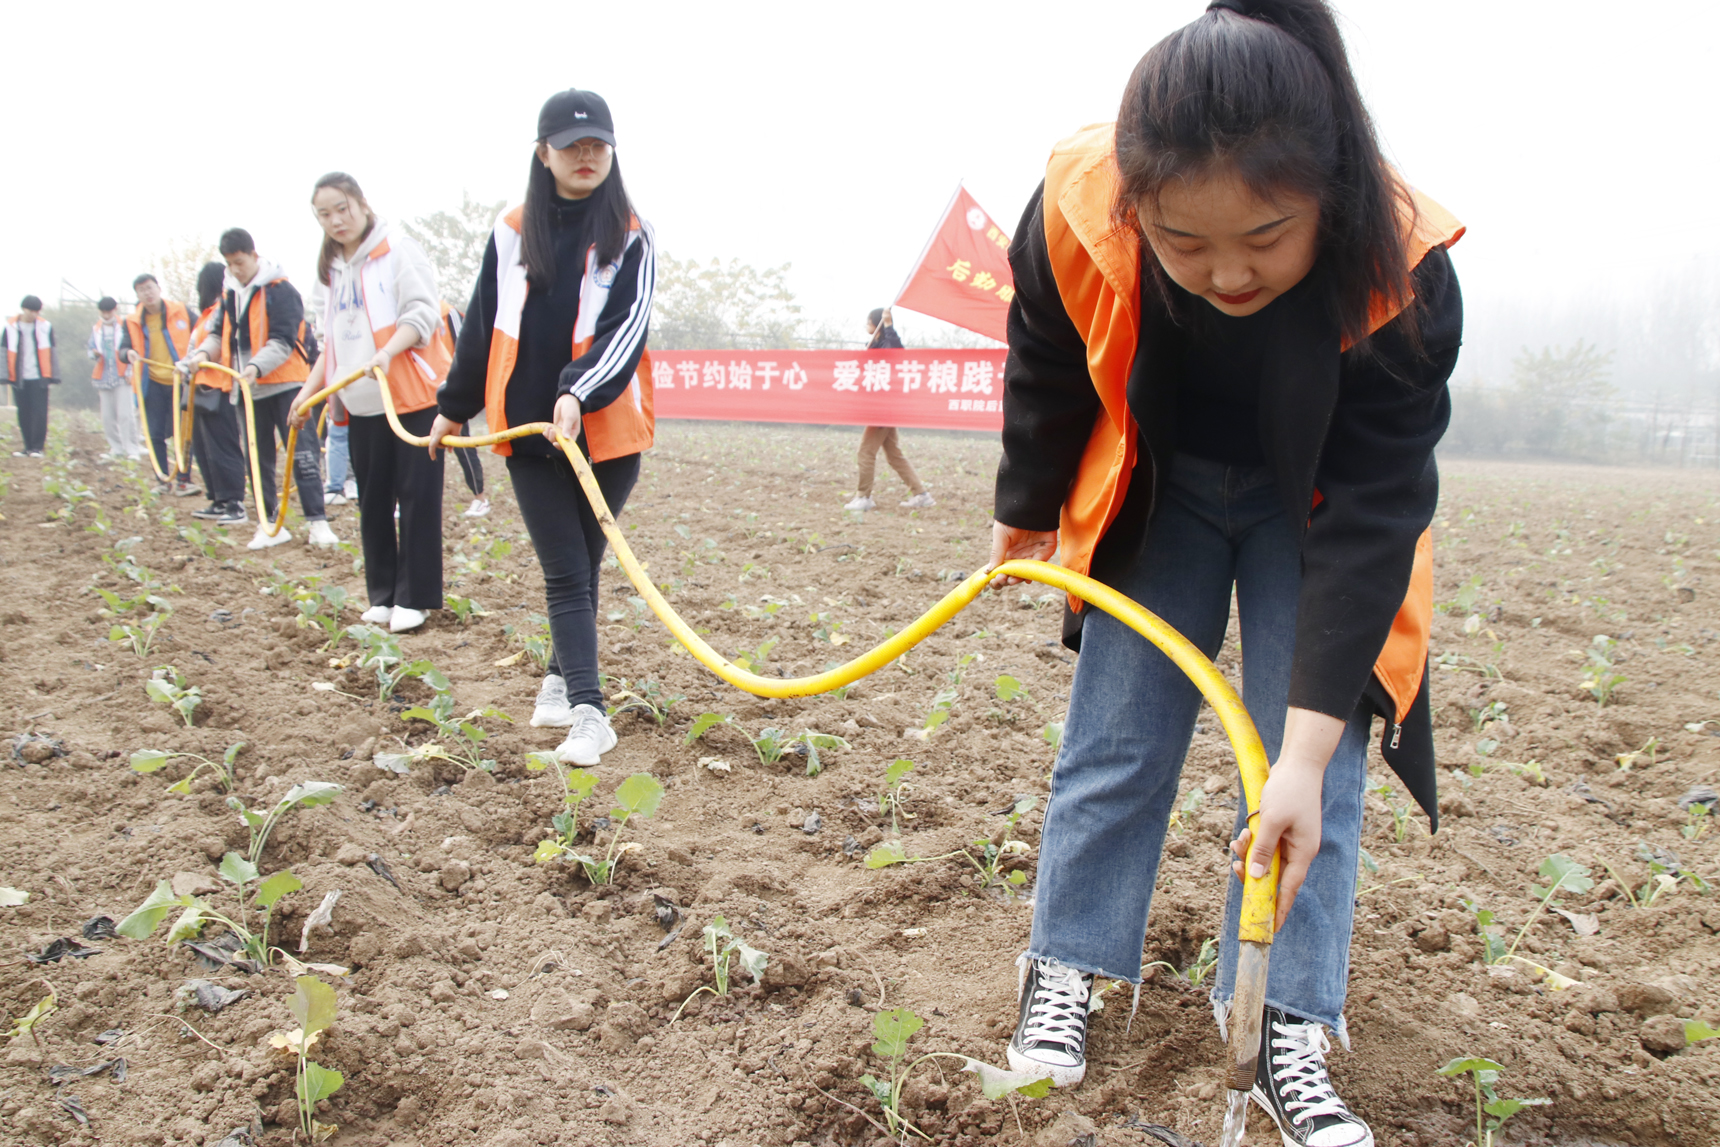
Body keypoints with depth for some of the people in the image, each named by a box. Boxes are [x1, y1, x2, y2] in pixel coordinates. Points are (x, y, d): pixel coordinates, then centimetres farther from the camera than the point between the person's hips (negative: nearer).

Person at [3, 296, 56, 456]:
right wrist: (7, 376, 1)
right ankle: (29, 448, 11)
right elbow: (6, 352, 6)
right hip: (19, 378, 1)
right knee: (24, 415, 5)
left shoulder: (45, 326, 3)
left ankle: (37, 447, -2)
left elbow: (50, 352, 7)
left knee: (39, 413, -7)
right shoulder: (11, 326, 3)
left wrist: (49, 376, 3)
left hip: (38, 377, -1)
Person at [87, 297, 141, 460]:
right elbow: (91, 351, 17)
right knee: (107, 416, 4)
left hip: (122, 378, -5)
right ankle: (116, 448, 12)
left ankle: (132, 450, -8)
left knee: (125, 414, -11)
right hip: (104, 378, 5)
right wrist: (94, 354, -8)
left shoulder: (124, 326, 1)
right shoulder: (96, 329, 14)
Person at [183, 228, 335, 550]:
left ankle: (317, 522, -7)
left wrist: (257, 366, -32)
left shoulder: (280, 290, -10)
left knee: (301, 453, -8)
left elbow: (283, 341, -17)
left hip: (285, 383, -7)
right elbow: (221, 333, 17)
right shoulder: (230, 292, 11)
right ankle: (268, 525, 15)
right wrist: (205, 352, -4)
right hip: (250, 389, 7)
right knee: (259, 458, 8)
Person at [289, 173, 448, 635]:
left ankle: (415, 597, 1)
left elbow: (422, 313, -11)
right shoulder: (331, 269, 17)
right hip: (361, 402, 6)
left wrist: (388, 352, -26)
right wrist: (309, 389, 14)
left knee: (417, 494, -4)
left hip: (412, 392, -6)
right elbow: (332, 341, 23)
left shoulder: (399, 250, -3)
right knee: (373, 500, 8)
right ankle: (382, 593, 16)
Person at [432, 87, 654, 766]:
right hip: (527, 428, 1)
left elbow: (626, 326, -11)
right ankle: (588, 713, -5)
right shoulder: (513, 232, 7)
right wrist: (455, 406, 21)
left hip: (607, 428, -1)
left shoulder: (630, 236, 1)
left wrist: (578, 391, -26)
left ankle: (562, 679, 28)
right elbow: (482, 326, 15)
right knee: (566, 574, -3)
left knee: (581, 567, 8)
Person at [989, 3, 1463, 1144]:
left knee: (1315, 764, -5)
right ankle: (1064, 972, 18)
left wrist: (1306, 752, -36)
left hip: (1322, 504, -1)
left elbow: (1369, 519, -32)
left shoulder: (1401, 274, -35)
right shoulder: (1079, 208, -31)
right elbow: (1047, 374, -9)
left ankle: (1287, 1033, 8)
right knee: (1116, 735, 3)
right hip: (1154, 487, 1)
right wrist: (1025, 513, 6)